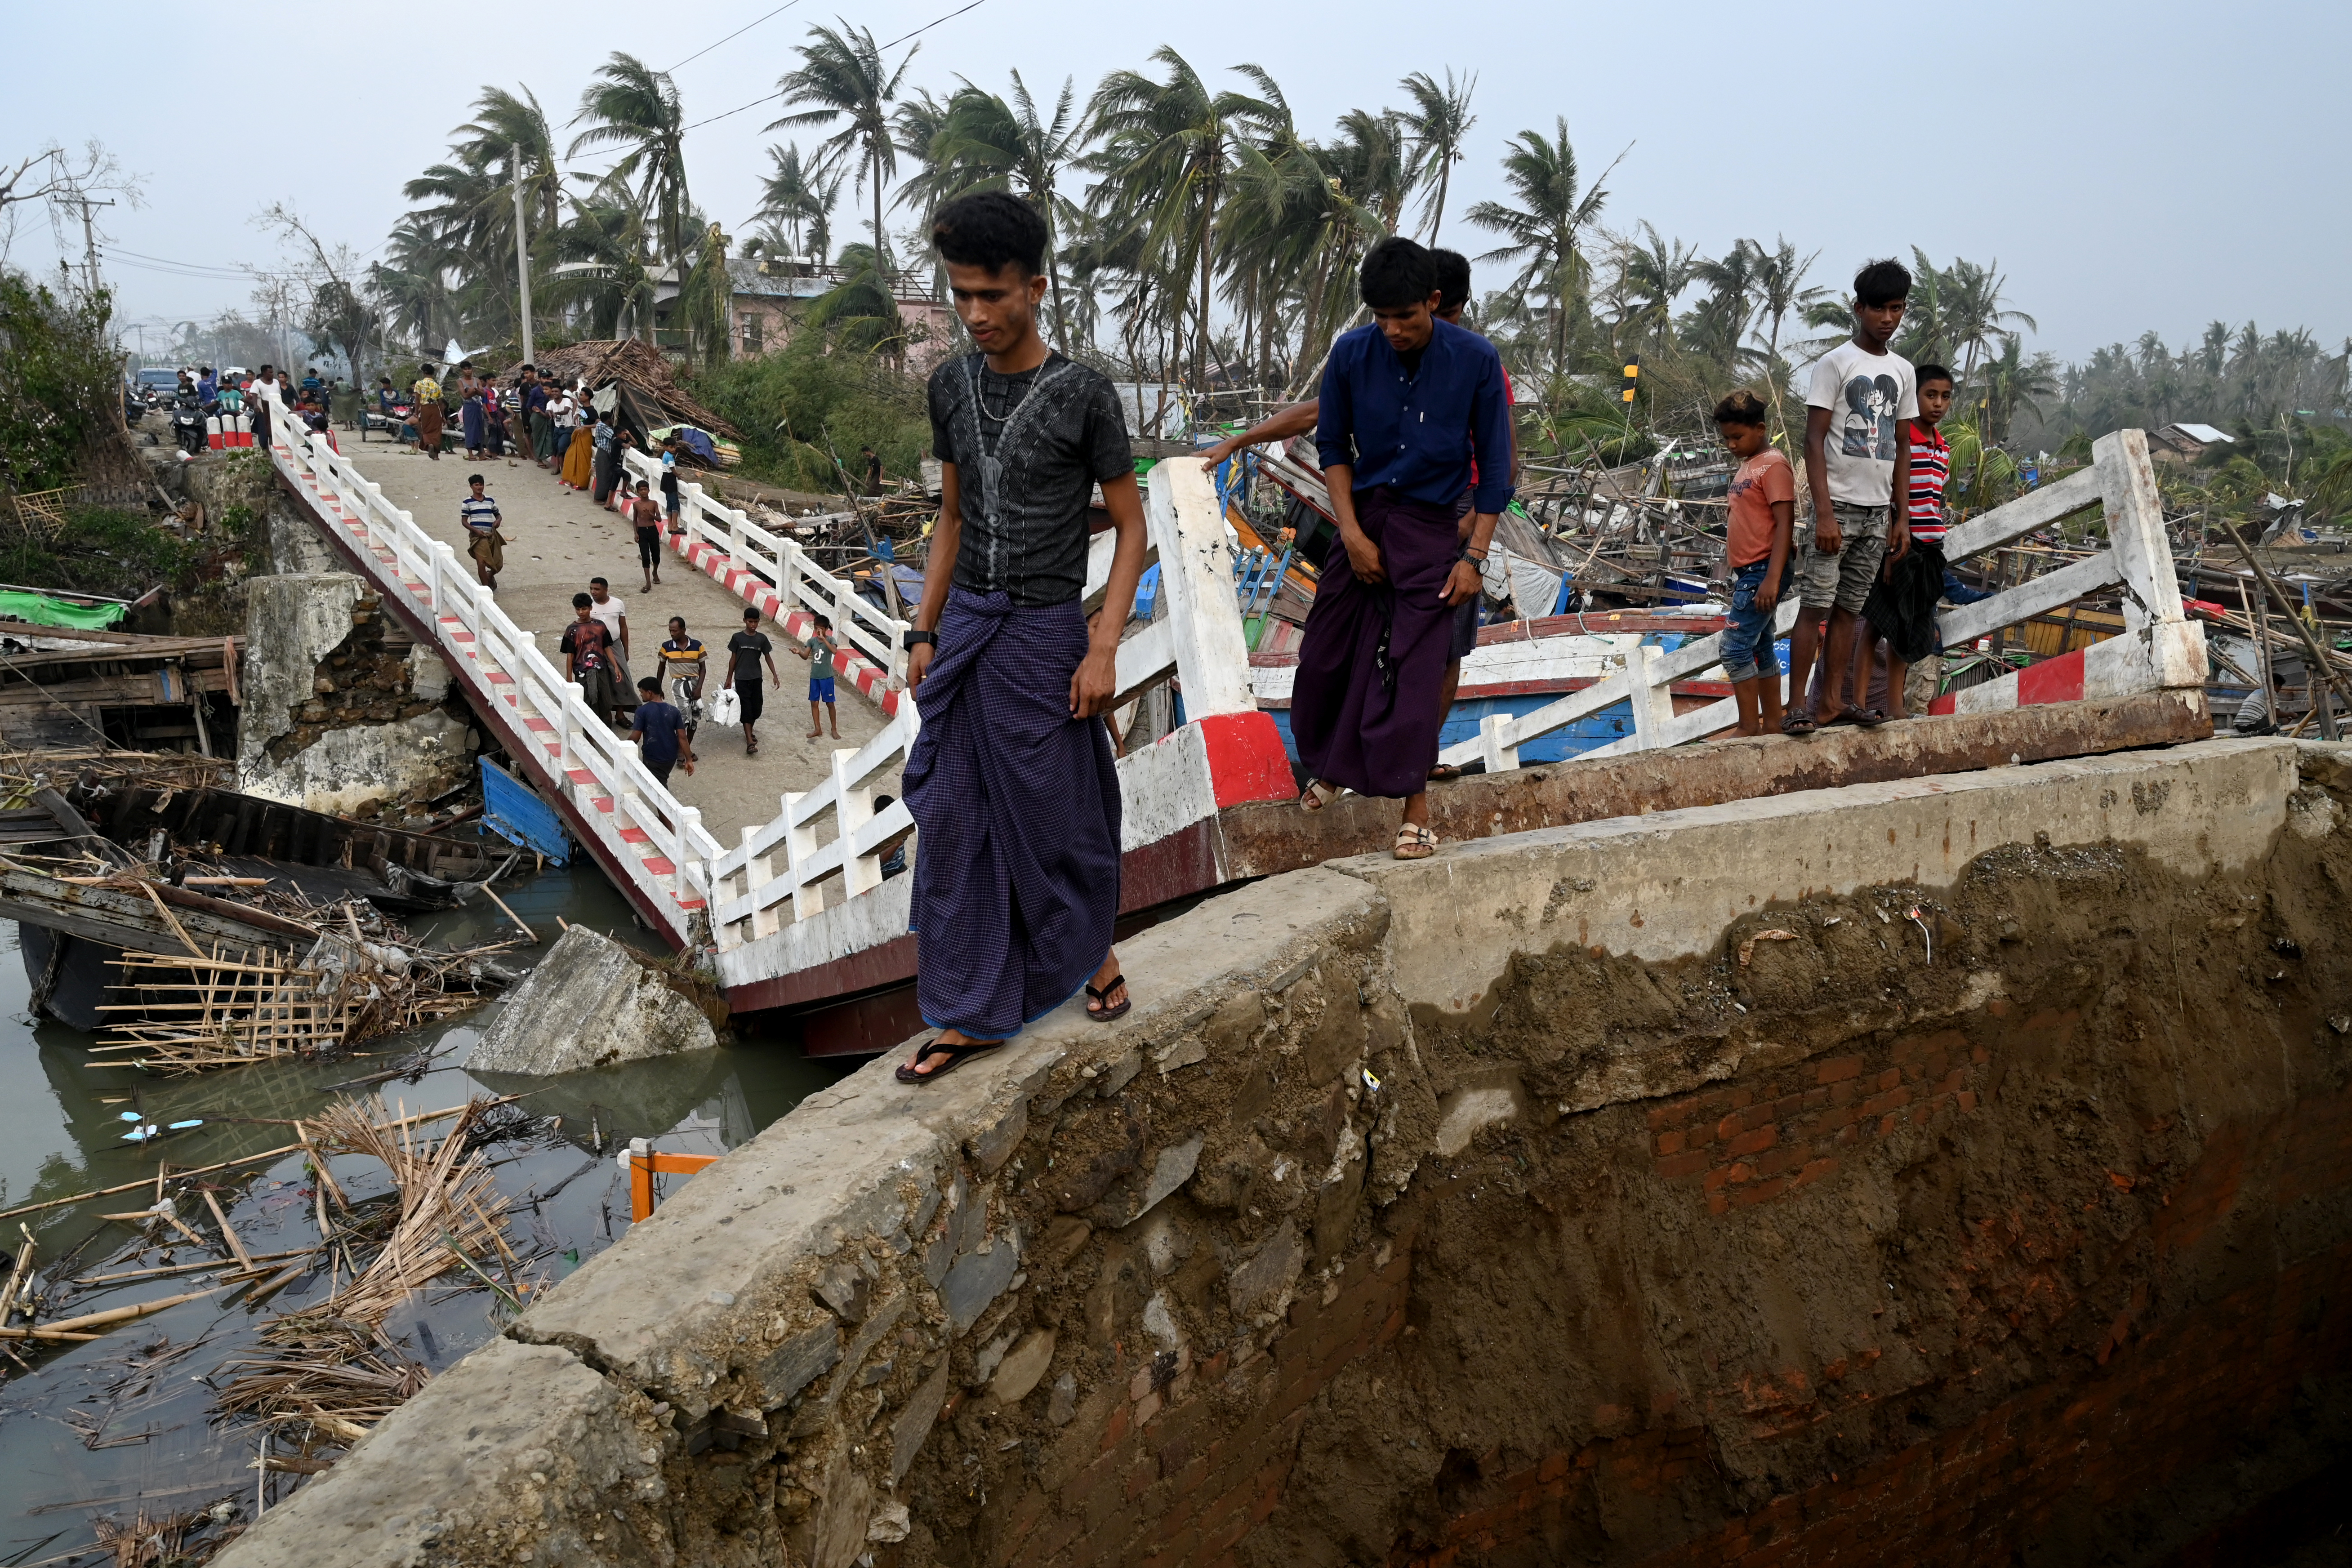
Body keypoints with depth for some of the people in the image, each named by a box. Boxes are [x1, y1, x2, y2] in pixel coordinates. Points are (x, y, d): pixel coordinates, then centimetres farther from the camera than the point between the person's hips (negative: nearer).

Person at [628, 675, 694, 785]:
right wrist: (689, 760, -2)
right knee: (661, 779, 32)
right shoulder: (674, 711, -3)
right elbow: (682, 737, -5)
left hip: (652, 758, -5)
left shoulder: (642, 711, -14)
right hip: (671, 757, 5)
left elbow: (635, 737, -14)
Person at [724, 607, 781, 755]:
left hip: (756, 679, 3)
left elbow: (768, 657, 7)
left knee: (757, 708, 8)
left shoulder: (762, 638, 1)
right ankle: (750, 742, -12)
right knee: (746, 709, -7)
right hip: (741, 679, -3)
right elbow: (733, 658, 1)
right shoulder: (737, 638, -5)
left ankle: (749, 732, 34)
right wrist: (729, 678, 4)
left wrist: (775, 675, 1)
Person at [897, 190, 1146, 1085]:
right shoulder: (950, 387, 5)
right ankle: (973, 1013, 16)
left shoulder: (1083, 396, -10)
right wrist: (925, 633, 11)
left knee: (1058, 813, 7)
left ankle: (1093, 950, 35)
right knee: (953, 820, 5)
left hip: (1043, 635, -5)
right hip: (964, 626, 5)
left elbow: (1130, 526, -6)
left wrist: (1105, 648, -13)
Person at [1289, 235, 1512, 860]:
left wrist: (1474, 556, -9)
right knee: (1325, 654, 8)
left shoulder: (1476, 361, -10)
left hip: (1429, 527, -3)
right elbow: (1332, 445, 4)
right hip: (1363, 520, 3)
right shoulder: (1351, 353, -6)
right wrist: (1353, 533, -6)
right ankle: (1329, 762, 35)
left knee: (1412, 668, -7)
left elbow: (1494, 465, -4)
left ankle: (1415, 809, 2)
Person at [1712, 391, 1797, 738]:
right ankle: (1772, 723, 18)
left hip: (1762, 572, -10)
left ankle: (1749, 728, -6)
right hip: (1747, 572, 10)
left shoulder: (1773, 466, -13)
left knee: (1736, 648, -12)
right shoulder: (1748, 465, 16)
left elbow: (1785, 524, -19)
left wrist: (1772, 579, -25)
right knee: (1760, 649, 12)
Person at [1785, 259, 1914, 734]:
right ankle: (1796, 705, -7)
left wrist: (1902, 517, 12)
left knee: (1849, 607, 7)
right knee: (1816, 604, -8)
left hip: (1878, 510, 6)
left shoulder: (1902, 371, 13)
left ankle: (1833, 702, 11)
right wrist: (1824, 513, -17)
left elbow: (1901, 448, 17)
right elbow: (1814, 441, -10)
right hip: (1838, 504, -5)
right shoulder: (1835, 364, -4)